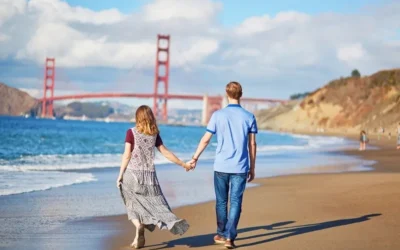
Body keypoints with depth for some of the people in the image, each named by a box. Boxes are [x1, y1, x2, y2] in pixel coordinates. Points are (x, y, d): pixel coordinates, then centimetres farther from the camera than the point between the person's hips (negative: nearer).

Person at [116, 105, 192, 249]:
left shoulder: (131, 132, -1)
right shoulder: (154, 134, 7)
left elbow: (127, 155, -5)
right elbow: (166, 153, 11)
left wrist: (120, 175, -1)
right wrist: (183, 164, 22)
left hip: (132, 174, -2)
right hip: (149, 175, 2)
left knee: (133, 206, 8)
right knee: (154, 204, 6)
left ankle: (138, 225, -20)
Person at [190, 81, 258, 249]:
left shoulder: (218, 115, -3)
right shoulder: (249, 117, 0)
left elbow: (205, 139, 0)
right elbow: (252, 144, 2)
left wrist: (195, 158, 13)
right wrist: (252, 168, 11)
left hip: (221, 166, 0)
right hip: (240, 168, 0)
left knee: (221, 202, 14)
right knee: (235, 203, 1)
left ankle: (221, 234, 26)